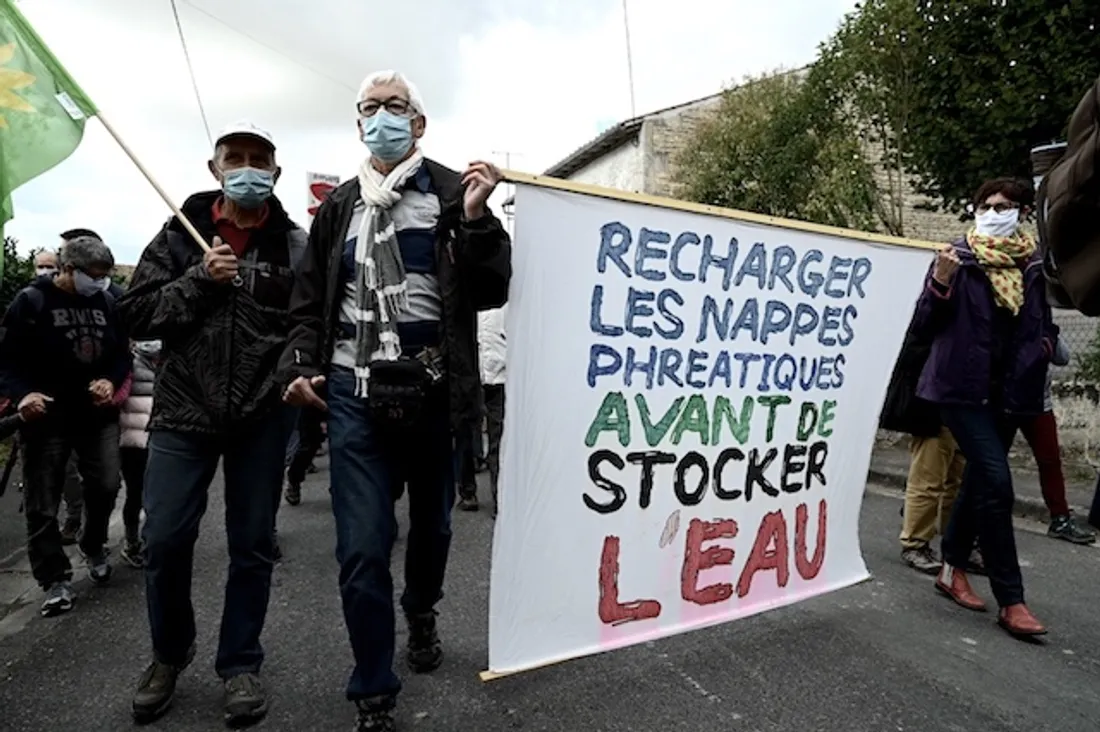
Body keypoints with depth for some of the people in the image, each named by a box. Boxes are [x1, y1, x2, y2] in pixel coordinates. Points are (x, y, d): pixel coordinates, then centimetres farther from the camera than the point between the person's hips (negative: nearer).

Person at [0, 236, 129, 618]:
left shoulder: (106, 303, 5)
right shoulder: (32, 301, -7)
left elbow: (121, 353, 11)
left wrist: (111, 380, -10)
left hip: (97, 414, 3)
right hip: (47, 418, -3)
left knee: (106, 486, 5)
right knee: (42, 505, 3)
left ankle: (94, 547, 33)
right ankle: (55, 579, 16)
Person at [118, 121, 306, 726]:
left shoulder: (294, 244, 0)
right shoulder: (180, 235, 4)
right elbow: (135, 314, 0)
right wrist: (199, 279, -12)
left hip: (262, 416, -1)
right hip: (184, 409, 1)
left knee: (252, 545, 8)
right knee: (164, 541, 4)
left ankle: (239, 664, 27)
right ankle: (170, 654, 32)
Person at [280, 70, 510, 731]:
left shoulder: (452, 192, 3)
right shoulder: (340, 205, 12)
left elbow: (490, 293, -5)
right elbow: (311, 300, 14)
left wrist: (476, 217, -18)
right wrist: (301, 365, -1)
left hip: (433, 392, -1)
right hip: (355, 396, 1)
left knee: (432, 524, 18)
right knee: (362, 551, -3)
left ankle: (422, 613, 49)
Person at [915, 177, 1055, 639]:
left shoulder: (1034, 264, 8)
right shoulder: (959, 257, -3)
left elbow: (1044, 321, 20)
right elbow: (925, 322, -6)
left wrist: (1046, 342, -1)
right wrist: (940, 281, -21)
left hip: (1010, 390, 5)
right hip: (963, 385, -5)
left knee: (980, 481, 12)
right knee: (995, 483, -12)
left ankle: (952, 569, 29)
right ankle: (1011, 601, -3)